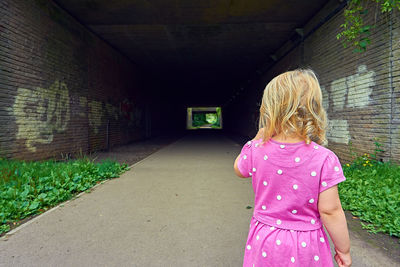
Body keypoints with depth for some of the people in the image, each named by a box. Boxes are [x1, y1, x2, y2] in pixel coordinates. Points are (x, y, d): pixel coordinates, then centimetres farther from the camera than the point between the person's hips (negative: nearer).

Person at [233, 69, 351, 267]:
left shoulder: (256, 150, -15)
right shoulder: (324, 159, -20)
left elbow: (239, 170, 7)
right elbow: (330, 211, -15)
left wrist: (258, 137, 4)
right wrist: (343, 250, 1)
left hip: (265, 242, 2)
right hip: (306, 248, -1)